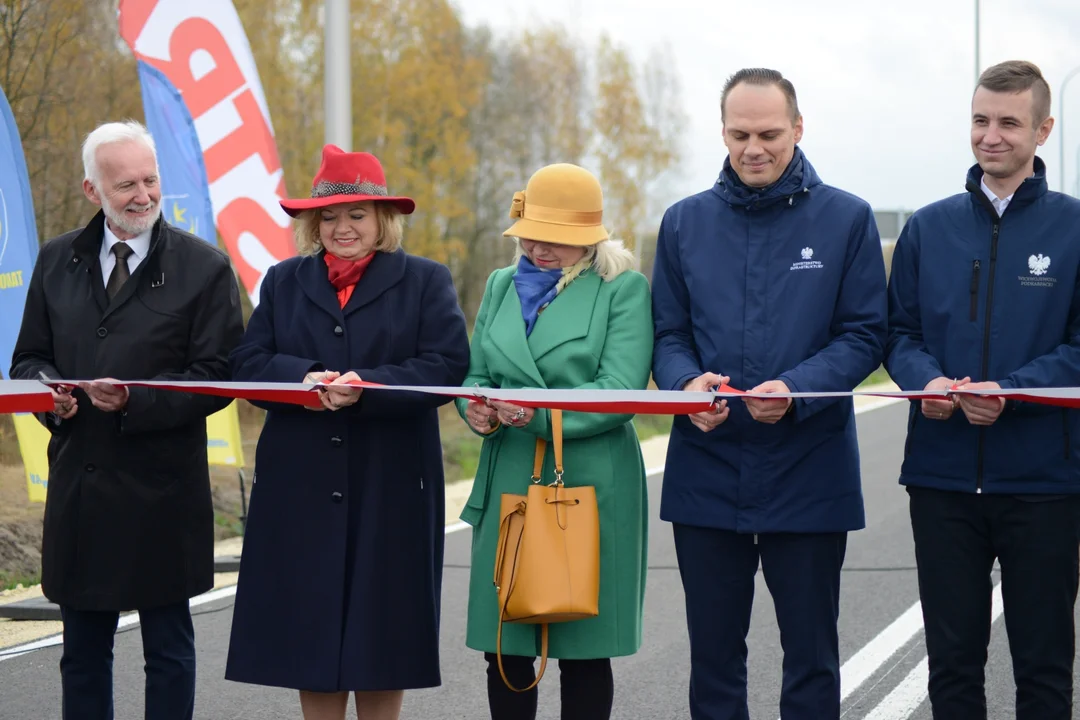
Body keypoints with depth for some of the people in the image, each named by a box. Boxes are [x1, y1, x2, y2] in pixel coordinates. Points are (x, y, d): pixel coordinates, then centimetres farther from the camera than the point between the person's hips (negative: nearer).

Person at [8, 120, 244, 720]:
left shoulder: (204, 266, -4)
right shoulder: (57, 261, 9)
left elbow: (217, 378, -7)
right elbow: (28, 358, 14)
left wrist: (135, 401, -20)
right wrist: (49, 389, -9)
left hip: (162, 494, -4)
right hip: (77, 485, 4)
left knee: (168, 652, 6)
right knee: (83, 653, 12)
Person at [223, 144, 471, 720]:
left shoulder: (426, 281, 5)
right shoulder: (283, 282, 14)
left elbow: (447, 366, -8)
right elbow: (248, 363, 3)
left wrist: (367, 386, -21)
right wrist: (305, 377, -17)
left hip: (390, 488, -2)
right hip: (301, 488, 2)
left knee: (381, 627, 2)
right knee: (307, 627, 4)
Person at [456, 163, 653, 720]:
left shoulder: (624, 288, -1)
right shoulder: (502, 285, 16)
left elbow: (620, 392, -11)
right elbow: (474, 374, 15)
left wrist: (538, 413, -22)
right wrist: (478, 409, -8)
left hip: (590, 485, -4)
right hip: (508, 481, 4)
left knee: (585, 650, 1)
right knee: (503, 648, 4)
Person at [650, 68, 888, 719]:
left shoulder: (847, 219, 0)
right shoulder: (686, 222, 8)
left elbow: (864, 336, -3)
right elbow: (669, 335, 8)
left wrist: (796, 390, -20)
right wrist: (687, 383, -15)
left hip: (809, 475, -2)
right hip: (706, 471, 2)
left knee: (811, 655, 5)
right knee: (713, 654, 10)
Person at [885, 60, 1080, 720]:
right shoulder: (930, 227, 9)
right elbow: (900, 332, 10)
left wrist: (1010, 391, -19)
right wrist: (926, 380, -11)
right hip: (942, 475, 3)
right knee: (953, 658, 10)